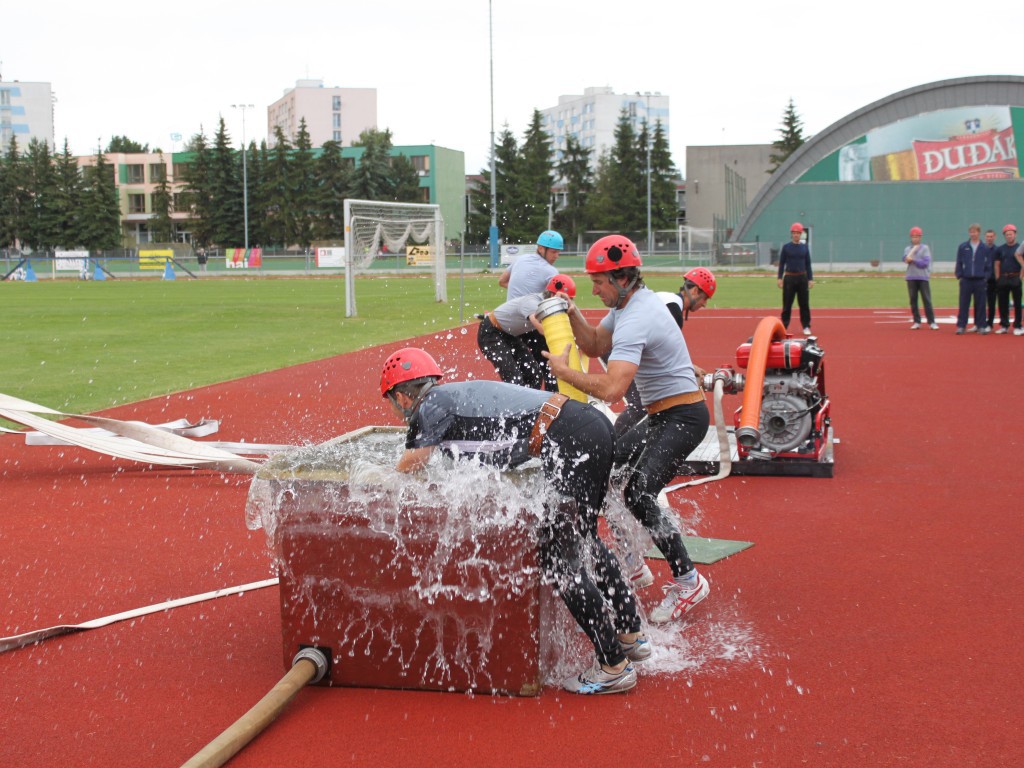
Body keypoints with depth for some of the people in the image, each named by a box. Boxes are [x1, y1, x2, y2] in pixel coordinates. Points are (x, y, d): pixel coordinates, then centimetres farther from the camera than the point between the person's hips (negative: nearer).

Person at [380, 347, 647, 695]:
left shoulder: (431, 407, 0)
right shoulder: (456, 394, 24)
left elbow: (403, 475, 7)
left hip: (569, 440, -10)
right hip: (594, 423, 10)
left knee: (558, 557, -1)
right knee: (584, 541, 25)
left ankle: (613, 666, 5)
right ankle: (632, 636, 36)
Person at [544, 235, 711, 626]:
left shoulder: (636, 319, -25)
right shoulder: (628, 304, 7)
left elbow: (612, 389, -35)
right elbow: (595, 345, 18)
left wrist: (565, 371, -22)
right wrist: (573, 315, 0)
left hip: (682, 416, -11)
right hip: (660, 416, 11)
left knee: (638, 493, -21)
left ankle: (687, 580, -14)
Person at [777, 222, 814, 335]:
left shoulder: (805, 247, 7)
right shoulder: (786, 247, 1)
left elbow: (808, 264, 9)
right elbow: (781, 263, 2)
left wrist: (810, 279, 3)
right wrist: (780, 278, -6)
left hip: (802, 278, 2)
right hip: (789, 278, -2)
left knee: (804, 303, 4)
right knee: (787, 303, 1)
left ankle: (806, 326, 10)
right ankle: (783, 326, 7)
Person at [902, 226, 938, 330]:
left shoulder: (925, 248, 3)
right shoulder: (907, 249, 13)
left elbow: (925, 263, -8)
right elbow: (906, 259, -6)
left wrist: (913, 260, -11)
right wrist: (914, 248, -12)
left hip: (923, 277, -3)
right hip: (911, 278, 3)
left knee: (927, 300, -5)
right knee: (913, 300, 3)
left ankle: (931, 322, -4)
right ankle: (917, 322, 9)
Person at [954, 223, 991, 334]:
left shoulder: (985, 248, 3)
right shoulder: (963, 247, 4)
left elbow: (988, 264, 6)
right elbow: (959, 263, 7)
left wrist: (986, 276, -2)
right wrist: (959, 275, 1)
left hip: (980, 280, 0)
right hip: (966, 280, 0)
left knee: (980, 304, 4)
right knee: (964, 304, 1)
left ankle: (981, 326, 10)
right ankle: (961, 326, 4)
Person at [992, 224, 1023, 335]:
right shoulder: (1000, 249, 11)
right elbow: (996, 264, 10)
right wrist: (998, 279, 2)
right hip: (1003, 279, 3)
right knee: (1003, 303, 6)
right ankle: (1004, 326, 15)